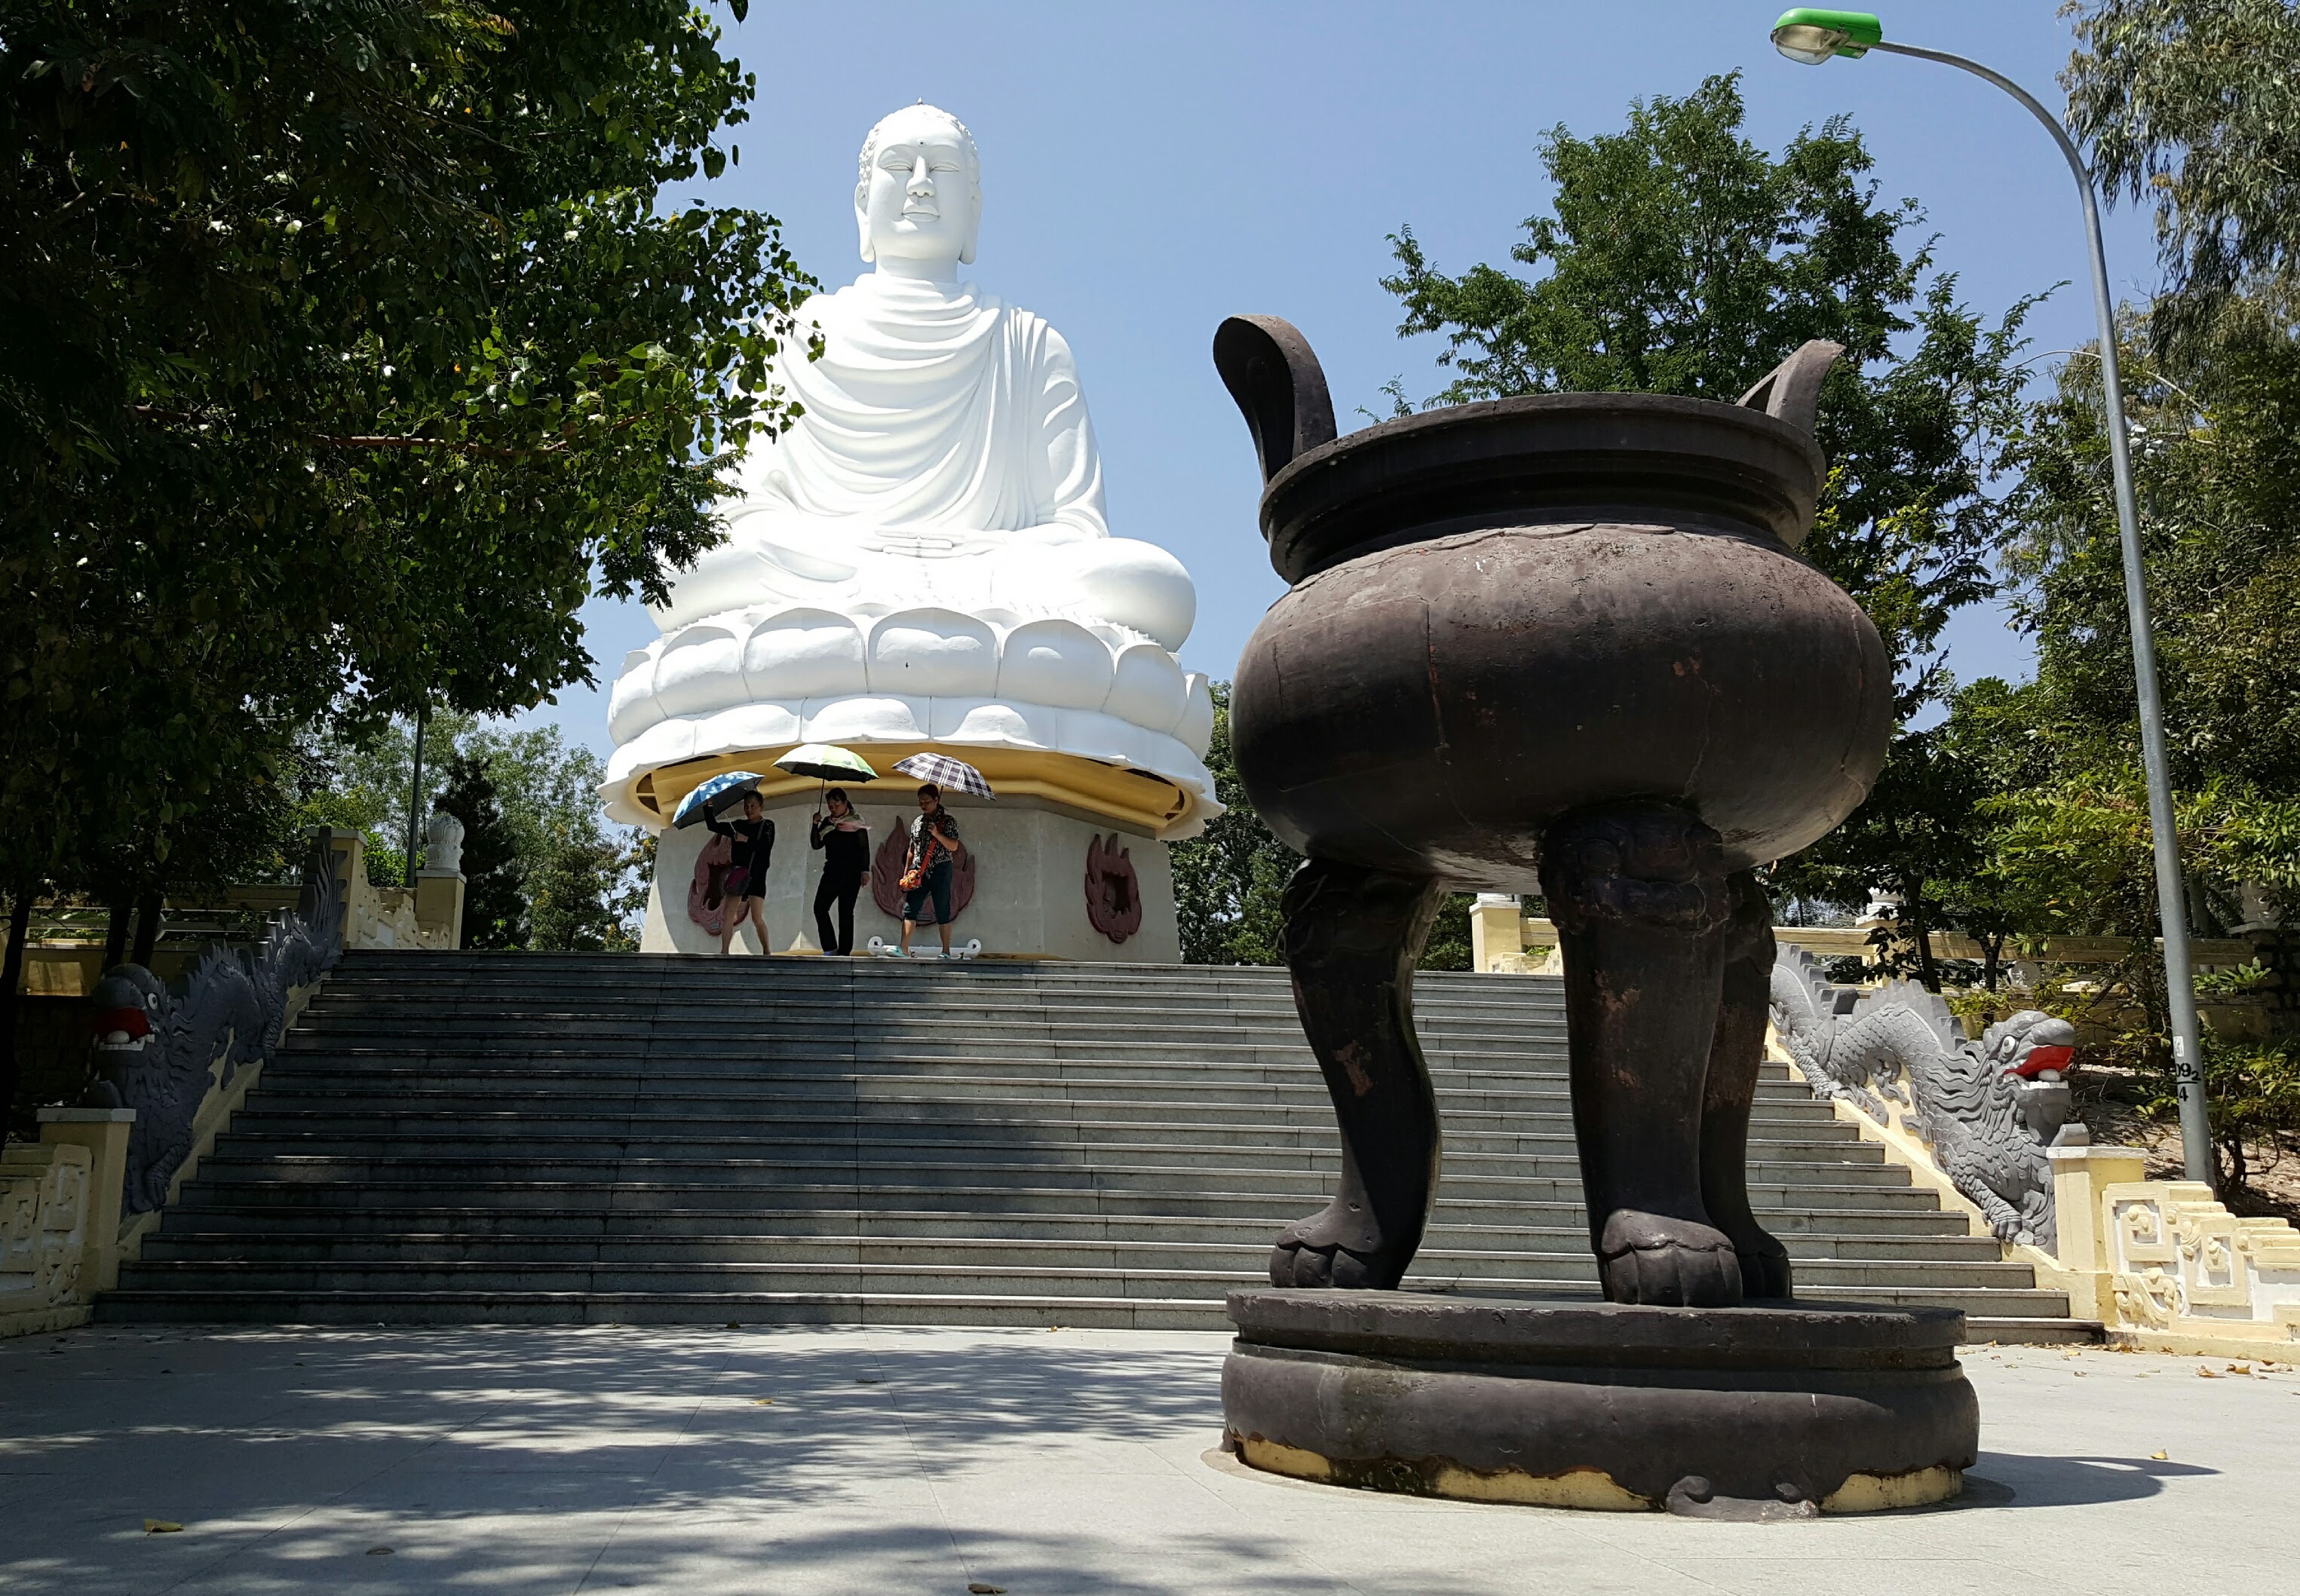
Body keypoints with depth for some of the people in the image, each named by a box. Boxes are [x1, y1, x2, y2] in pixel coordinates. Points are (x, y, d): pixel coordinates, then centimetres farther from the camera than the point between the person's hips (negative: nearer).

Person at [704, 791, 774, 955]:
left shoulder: (767, 826, 2)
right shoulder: (738, 825, 15)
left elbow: (766, 846, -14)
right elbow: (714, 826, 11)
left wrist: (747, 840, -27)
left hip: (756, 875, -4)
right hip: (737, 874, 5)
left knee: (757, 918, -12)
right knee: (728, 915, -5)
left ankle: (766, 952, 0)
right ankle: (724, 952, -5)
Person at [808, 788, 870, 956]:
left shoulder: (856, 821, 0)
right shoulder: (827, 822, 13)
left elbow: (864, 848, -2)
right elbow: (816, 844, 8)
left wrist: (865, 871, -8)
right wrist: (816, 825, -5)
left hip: (850, 873, -5)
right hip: (831, 871, 5)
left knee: (846, 911, -3)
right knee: (820, 907, -7)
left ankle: (844, 951, 0)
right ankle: (830, 947, -2)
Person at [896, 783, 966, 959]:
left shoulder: (947, 821, 0)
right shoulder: (917, 822, 14)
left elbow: (954, 847, -8)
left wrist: (937, 834, -20)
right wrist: (906, 873, 16)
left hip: (940, 871, -4)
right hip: (919, 872, 4)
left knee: (942, 912, -1)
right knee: (910, 908, -7)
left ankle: (946, 952, 5)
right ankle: (904, 949, -11)